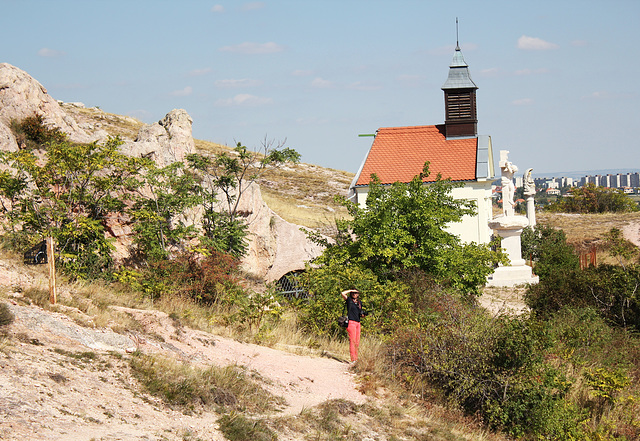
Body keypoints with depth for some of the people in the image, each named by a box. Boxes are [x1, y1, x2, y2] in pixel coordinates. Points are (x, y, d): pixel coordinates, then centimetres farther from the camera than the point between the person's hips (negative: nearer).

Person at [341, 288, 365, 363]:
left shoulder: (360, 303, 18)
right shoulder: (349, 300, 3)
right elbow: (343, 293, -12)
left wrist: (362, 315, 4)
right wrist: (351, 290, -2)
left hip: (358, 323, 6)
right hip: (351, 322, -6)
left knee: (357, 342, 6)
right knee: (352, 341, -11)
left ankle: (356, 359, 10)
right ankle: (353, 359, -15)